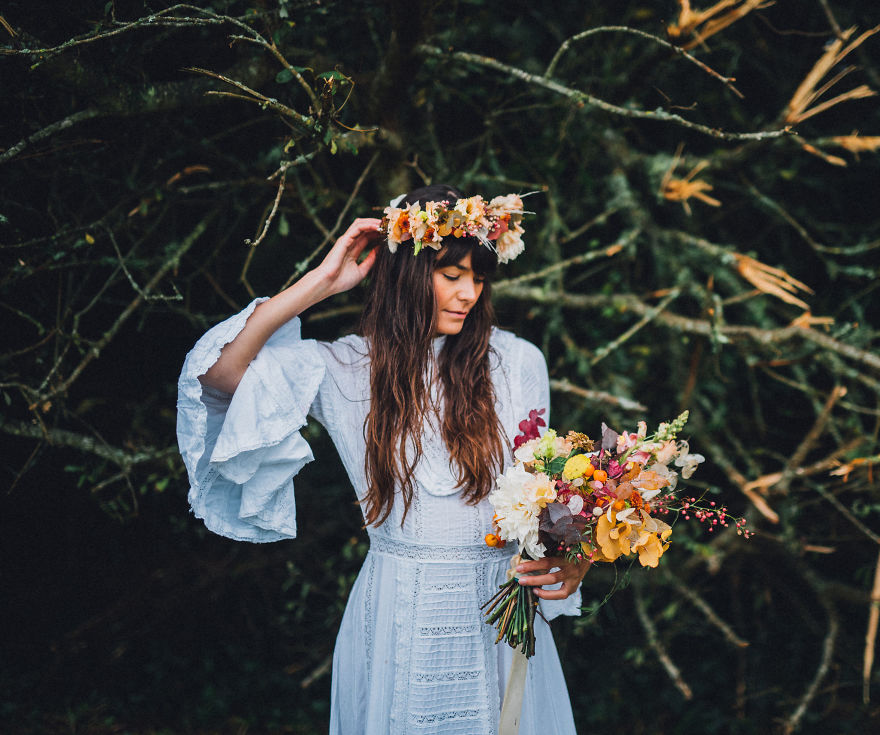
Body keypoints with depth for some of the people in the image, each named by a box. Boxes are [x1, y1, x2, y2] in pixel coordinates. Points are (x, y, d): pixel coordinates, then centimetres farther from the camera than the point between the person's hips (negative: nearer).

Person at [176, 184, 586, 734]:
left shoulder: (517, 363, 1)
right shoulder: (348, 369, -3)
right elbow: (220, 371, -15)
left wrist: (569, 563, -13)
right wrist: (322, 282, -12)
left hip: (499, 608, 1)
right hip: (399, 620, -1)